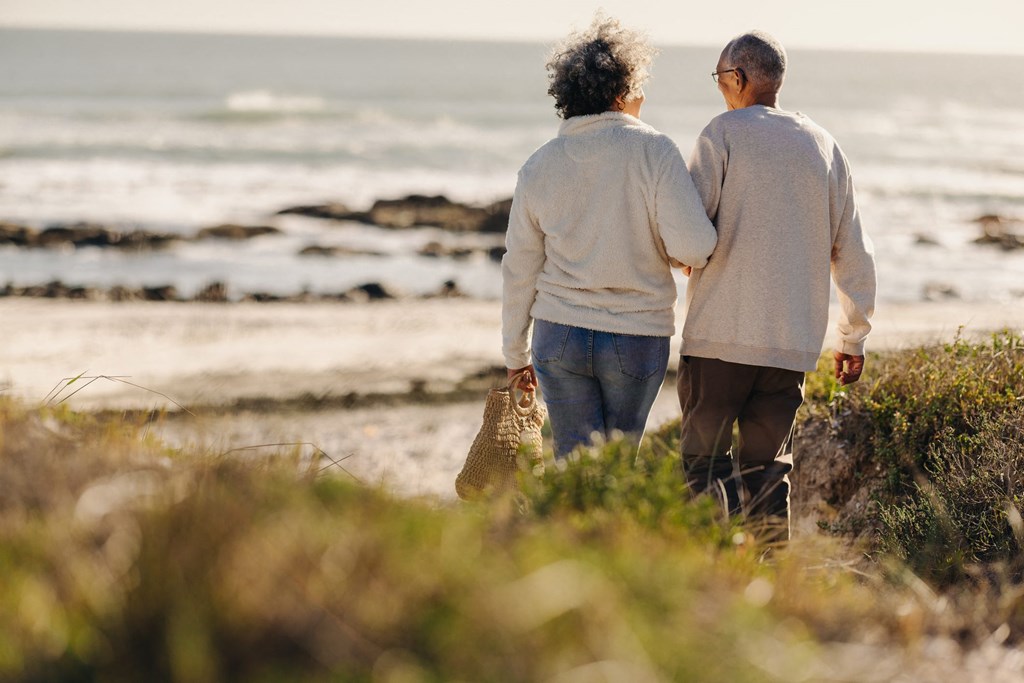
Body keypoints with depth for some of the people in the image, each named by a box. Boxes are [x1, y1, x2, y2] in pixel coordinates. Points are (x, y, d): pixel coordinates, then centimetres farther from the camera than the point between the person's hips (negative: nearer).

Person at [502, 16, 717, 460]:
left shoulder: (538, 167, 2)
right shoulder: (653, 151, -9)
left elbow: (519, 269, 7)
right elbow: (693, 245, -19)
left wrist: (516, 354, 17)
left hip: (559, 337, 2)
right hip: (637, 339, -2)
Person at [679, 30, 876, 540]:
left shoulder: (723, 133, -2)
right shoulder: (823, 145, 12)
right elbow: (852, 253, 13)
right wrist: (853, 339, 21)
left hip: (722, 332, -4)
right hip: (795, 340, 5)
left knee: (706, 461, 0)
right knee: (766, 468, 12)